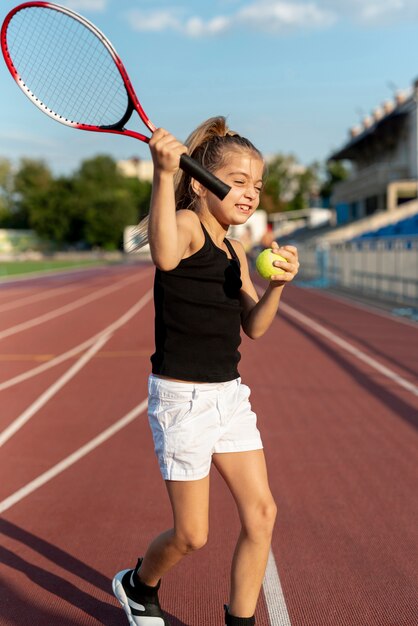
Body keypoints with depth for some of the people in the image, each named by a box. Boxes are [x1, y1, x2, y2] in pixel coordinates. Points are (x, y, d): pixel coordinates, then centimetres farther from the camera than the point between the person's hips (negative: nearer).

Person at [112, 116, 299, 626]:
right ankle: (138, 585, 37)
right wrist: (164, 174, -51)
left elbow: (253, 326, 3)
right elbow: (165, 255, -40)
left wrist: (277, 285, -15)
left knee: (261, 513, 5)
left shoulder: (235, 251, 11)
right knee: (191, 535, 4)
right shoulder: (187, 223, -13)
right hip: (181, 398, -8)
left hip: (229, 394, 8)